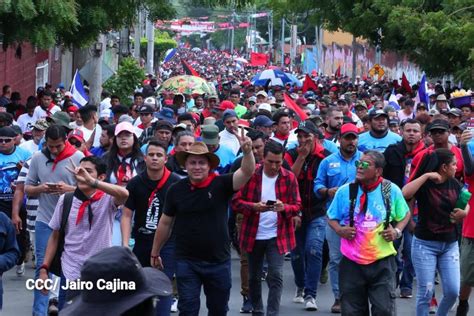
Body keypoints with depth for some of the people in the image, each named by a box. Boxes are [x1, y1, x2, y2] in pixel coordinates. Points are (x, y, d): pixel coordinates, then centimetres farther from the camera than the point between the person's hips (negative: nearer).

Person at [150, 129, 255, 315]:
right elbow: (165, 223, 8)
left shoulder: (221, 184, -8)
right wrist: (155, 253, 13)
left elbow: (247, 172, -23)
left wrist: (247, 152, -42)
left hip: (218, 261, 0)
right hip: (186, 261, 0)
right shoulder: (176, 190, -2)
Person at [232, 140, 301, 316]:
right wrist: (254, 206, -21)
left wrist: (284, 207, -22)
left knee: (276, 276, -11)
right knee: (254, 277, 12)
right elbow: (235, 202, -3)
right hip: (253, 235, 1)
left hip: (277, 236, -1)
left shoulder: (289, 178, -2)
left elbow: (297, 206, 0)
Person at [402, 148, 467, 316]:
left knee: (453, 291, -2)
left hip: (450, 244, 5)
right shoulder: (423, 184, -10)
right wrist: (426, 176, -28)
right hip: (425, 244, -4)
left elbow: (465, 205, 21)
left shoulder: (454, 184, 5)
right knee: (425, 292, -4)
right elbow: (405, 193, -31)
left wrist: (463, 212, -2)